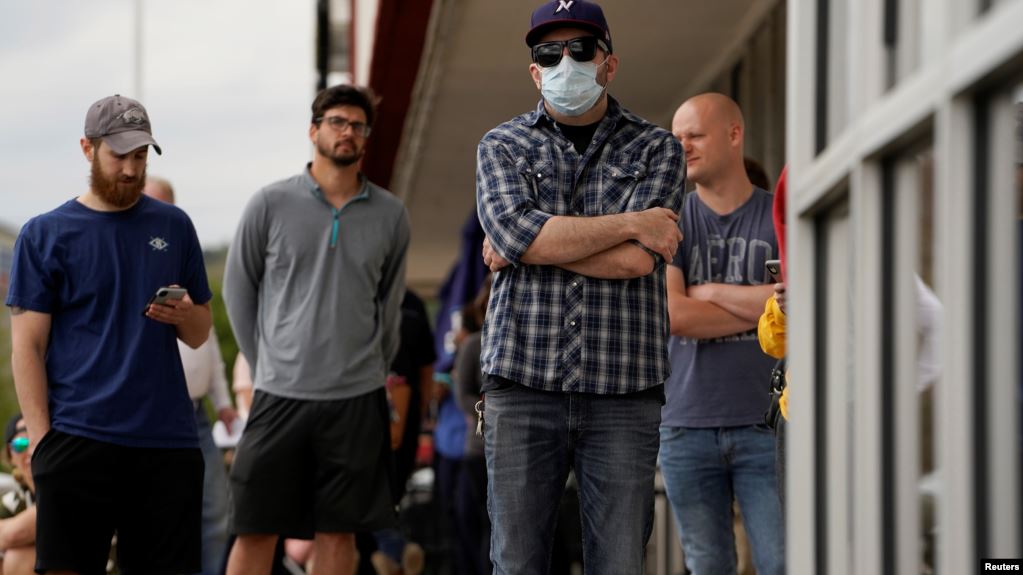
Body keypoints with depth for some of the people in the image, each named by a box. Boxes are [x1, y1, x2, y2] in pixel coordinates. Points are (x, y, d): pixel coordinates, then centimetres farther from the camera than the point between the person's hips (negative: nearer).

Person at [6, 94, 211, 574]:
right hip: (78, 440, -3)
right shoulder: (45, 235, 3)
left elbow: (199, 335, 15)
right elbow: (27, 345, -1)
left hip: (166, 439, 3)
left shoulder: (174, 227, 12)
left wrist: (186, 315, -9)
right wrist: (40, 436, -10)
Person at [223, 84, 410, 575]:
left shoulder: (389, 215, 5)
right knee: (255, 530, -1)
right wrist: (265, 365, 7)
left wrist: (374, 368, 12)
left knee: (338, 532, 5)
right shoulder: (270, 205, -1)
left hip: (357, 400, 1)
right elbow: (238, 289, 8)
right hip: (281, 394, -1)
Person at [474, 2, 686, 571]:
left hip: (623, 393, 0)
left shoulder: (657, 150, 8)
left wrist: (527, 245, -4)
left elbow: (637, 260, -7)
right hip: (523, 385, 1)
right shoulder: (502, 147, 11)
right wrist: (631, 224, -8)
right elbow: (512, 228, -10)